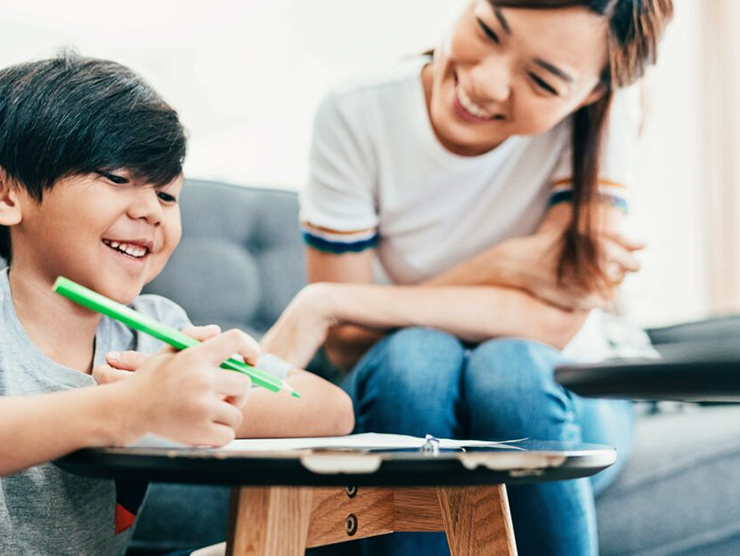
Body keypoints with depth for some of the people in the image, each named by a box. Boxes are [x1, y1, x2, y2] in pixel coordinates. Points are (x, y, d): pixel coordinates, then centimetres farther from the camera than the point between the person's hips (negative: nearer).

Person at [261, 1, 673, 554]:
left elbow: (553, 322, -28)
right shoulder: (356, 116, -17)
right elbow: (345, 344, -16)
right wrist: (499, 269, -31)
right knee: (415, 353, -33)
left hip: (554, 393, 1)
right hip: (405, 392, 0)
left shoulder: (604, 113, -19)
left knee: (509, 364, -32)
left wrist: (325, 303, -30)